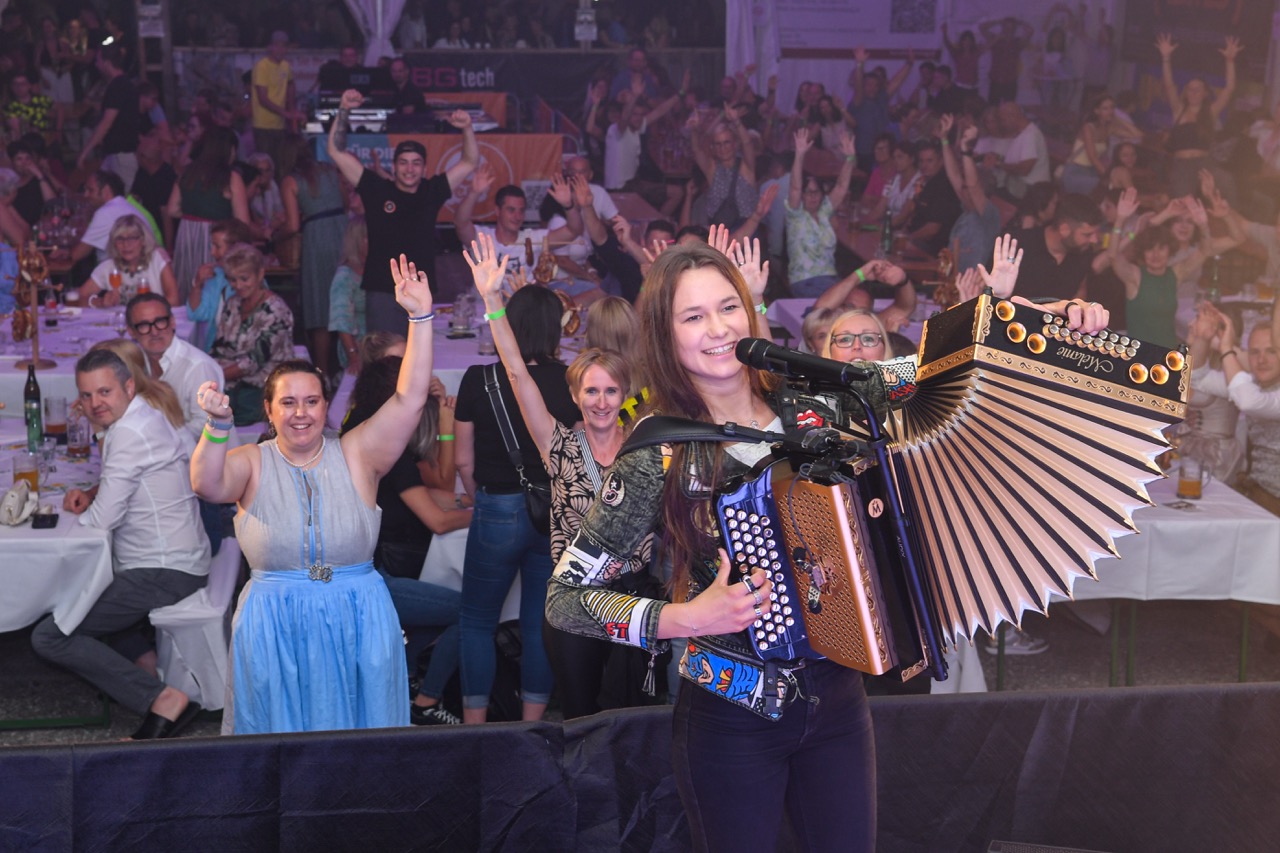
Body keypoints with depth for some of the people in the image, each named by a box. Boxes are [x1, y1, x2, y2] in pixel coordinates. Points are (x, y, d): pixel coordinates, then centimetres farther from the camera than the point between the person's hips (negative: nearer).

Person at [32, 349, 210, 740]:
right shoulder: (143, 418, 13)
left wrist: (83, 511, 2)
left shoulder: (130, 433, -18)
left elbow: (103, 520, -19)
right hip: (172, 563, 11)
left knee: (48, 637, -14)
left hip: (163, 573, -11)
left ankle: (161, 699, -19)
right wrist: (92, 495, 8)